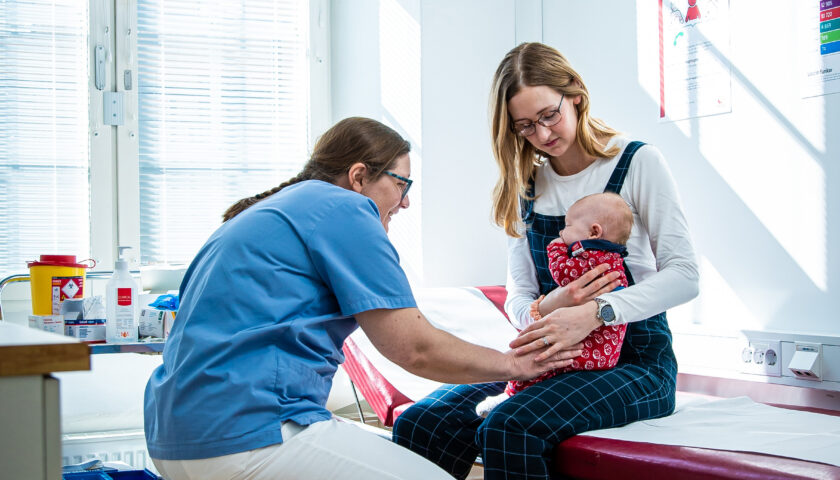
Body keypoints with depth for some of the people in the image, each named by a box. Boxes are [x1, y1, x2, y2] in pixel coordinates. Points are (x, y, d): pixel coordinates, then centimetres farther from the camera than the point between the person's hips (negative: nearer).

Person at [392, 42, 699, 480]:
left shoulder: (637, 163, -1)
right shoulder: (524, 187, 13)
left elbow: (683, 274, -10)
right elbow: (517, 299, 10)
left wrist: (595, 312, -26)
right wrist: (546, 309, -16)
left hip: (635, 362, -4)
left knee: (508, 429, -34)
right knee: (418, 424, -22)